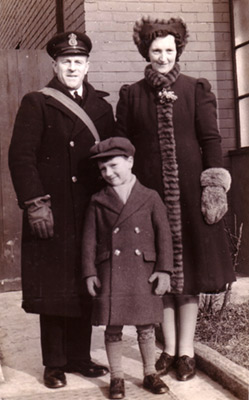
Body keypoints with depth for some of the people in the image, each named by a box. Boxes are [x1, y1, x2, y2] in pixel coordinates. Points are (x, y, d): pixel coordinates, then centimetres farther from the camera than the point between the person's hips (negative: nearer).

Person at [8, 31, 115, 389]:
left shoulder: (101, 107, 14)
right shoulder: (36, 104, 1)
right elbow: (20, 157, -6)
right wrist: (35, 204, -14)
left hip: (92, 213, 4)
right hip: (52, 214, -4)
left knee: (85, 288, 9)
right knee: (53, 289, 3)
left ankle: (79, 357, 22)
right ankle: (55, 364, 14)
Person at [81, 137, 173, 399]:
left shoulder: (150, 198, 3)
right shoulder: (98, 202, 4)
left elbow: (164, 235, 1)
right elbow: (89, 239, 4)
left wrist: (163, 270, -5)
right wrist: (89, 273, -3)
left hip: (144, 274, 0)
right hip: (110, 275, 0)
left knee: (146, 326, 9)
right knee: (112, 327, 5)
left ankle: (150, 374, 25)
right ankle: (116, 378, 19)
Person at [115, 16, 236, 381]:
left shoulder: (197, 89, 5)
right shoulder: (131, 95, 7)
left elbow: (210, 139, 1)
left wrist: (215, 182, -8)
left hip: (189, 190, -1)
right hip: (150, 191, 1)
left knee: (189, 269, 3)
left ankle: (186, 351, 13)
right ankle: (170, 348, 18)